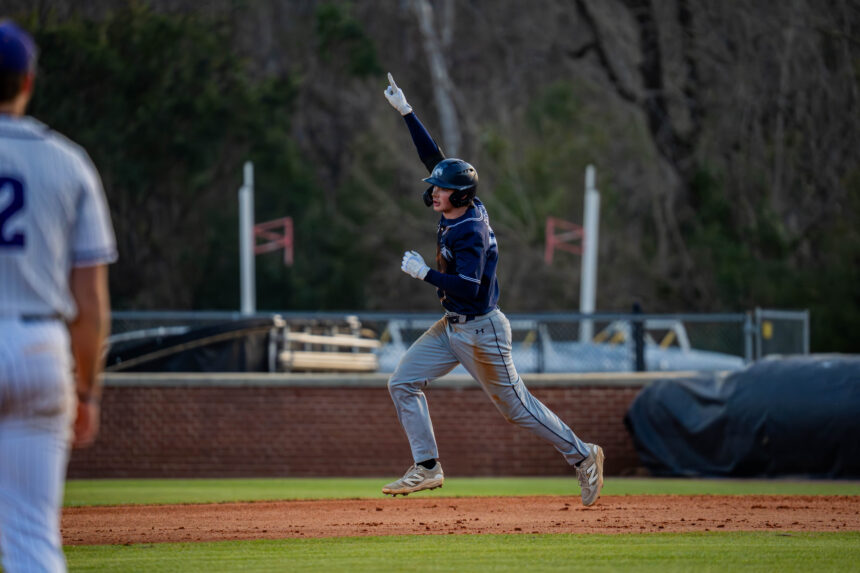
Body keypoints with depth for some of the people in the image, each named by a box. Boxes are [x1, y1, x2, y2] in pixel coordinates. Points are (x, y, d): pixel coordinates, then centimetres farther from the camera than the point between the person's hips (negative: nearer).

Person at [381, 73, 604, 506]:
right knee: (403, 382, 2)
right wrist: (405, 111, 6)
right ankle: (427, 467, 3)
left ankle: (582, 456, 14)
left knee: (516, 406, 0)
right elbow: (433, 157, 7)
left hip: (481, 331, -9)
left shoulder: (471, 231, -23)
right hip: (451, 327, 9)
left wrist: (424, 273, -26)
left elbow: (468, 287, -31)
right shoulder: (455, 211, 1)